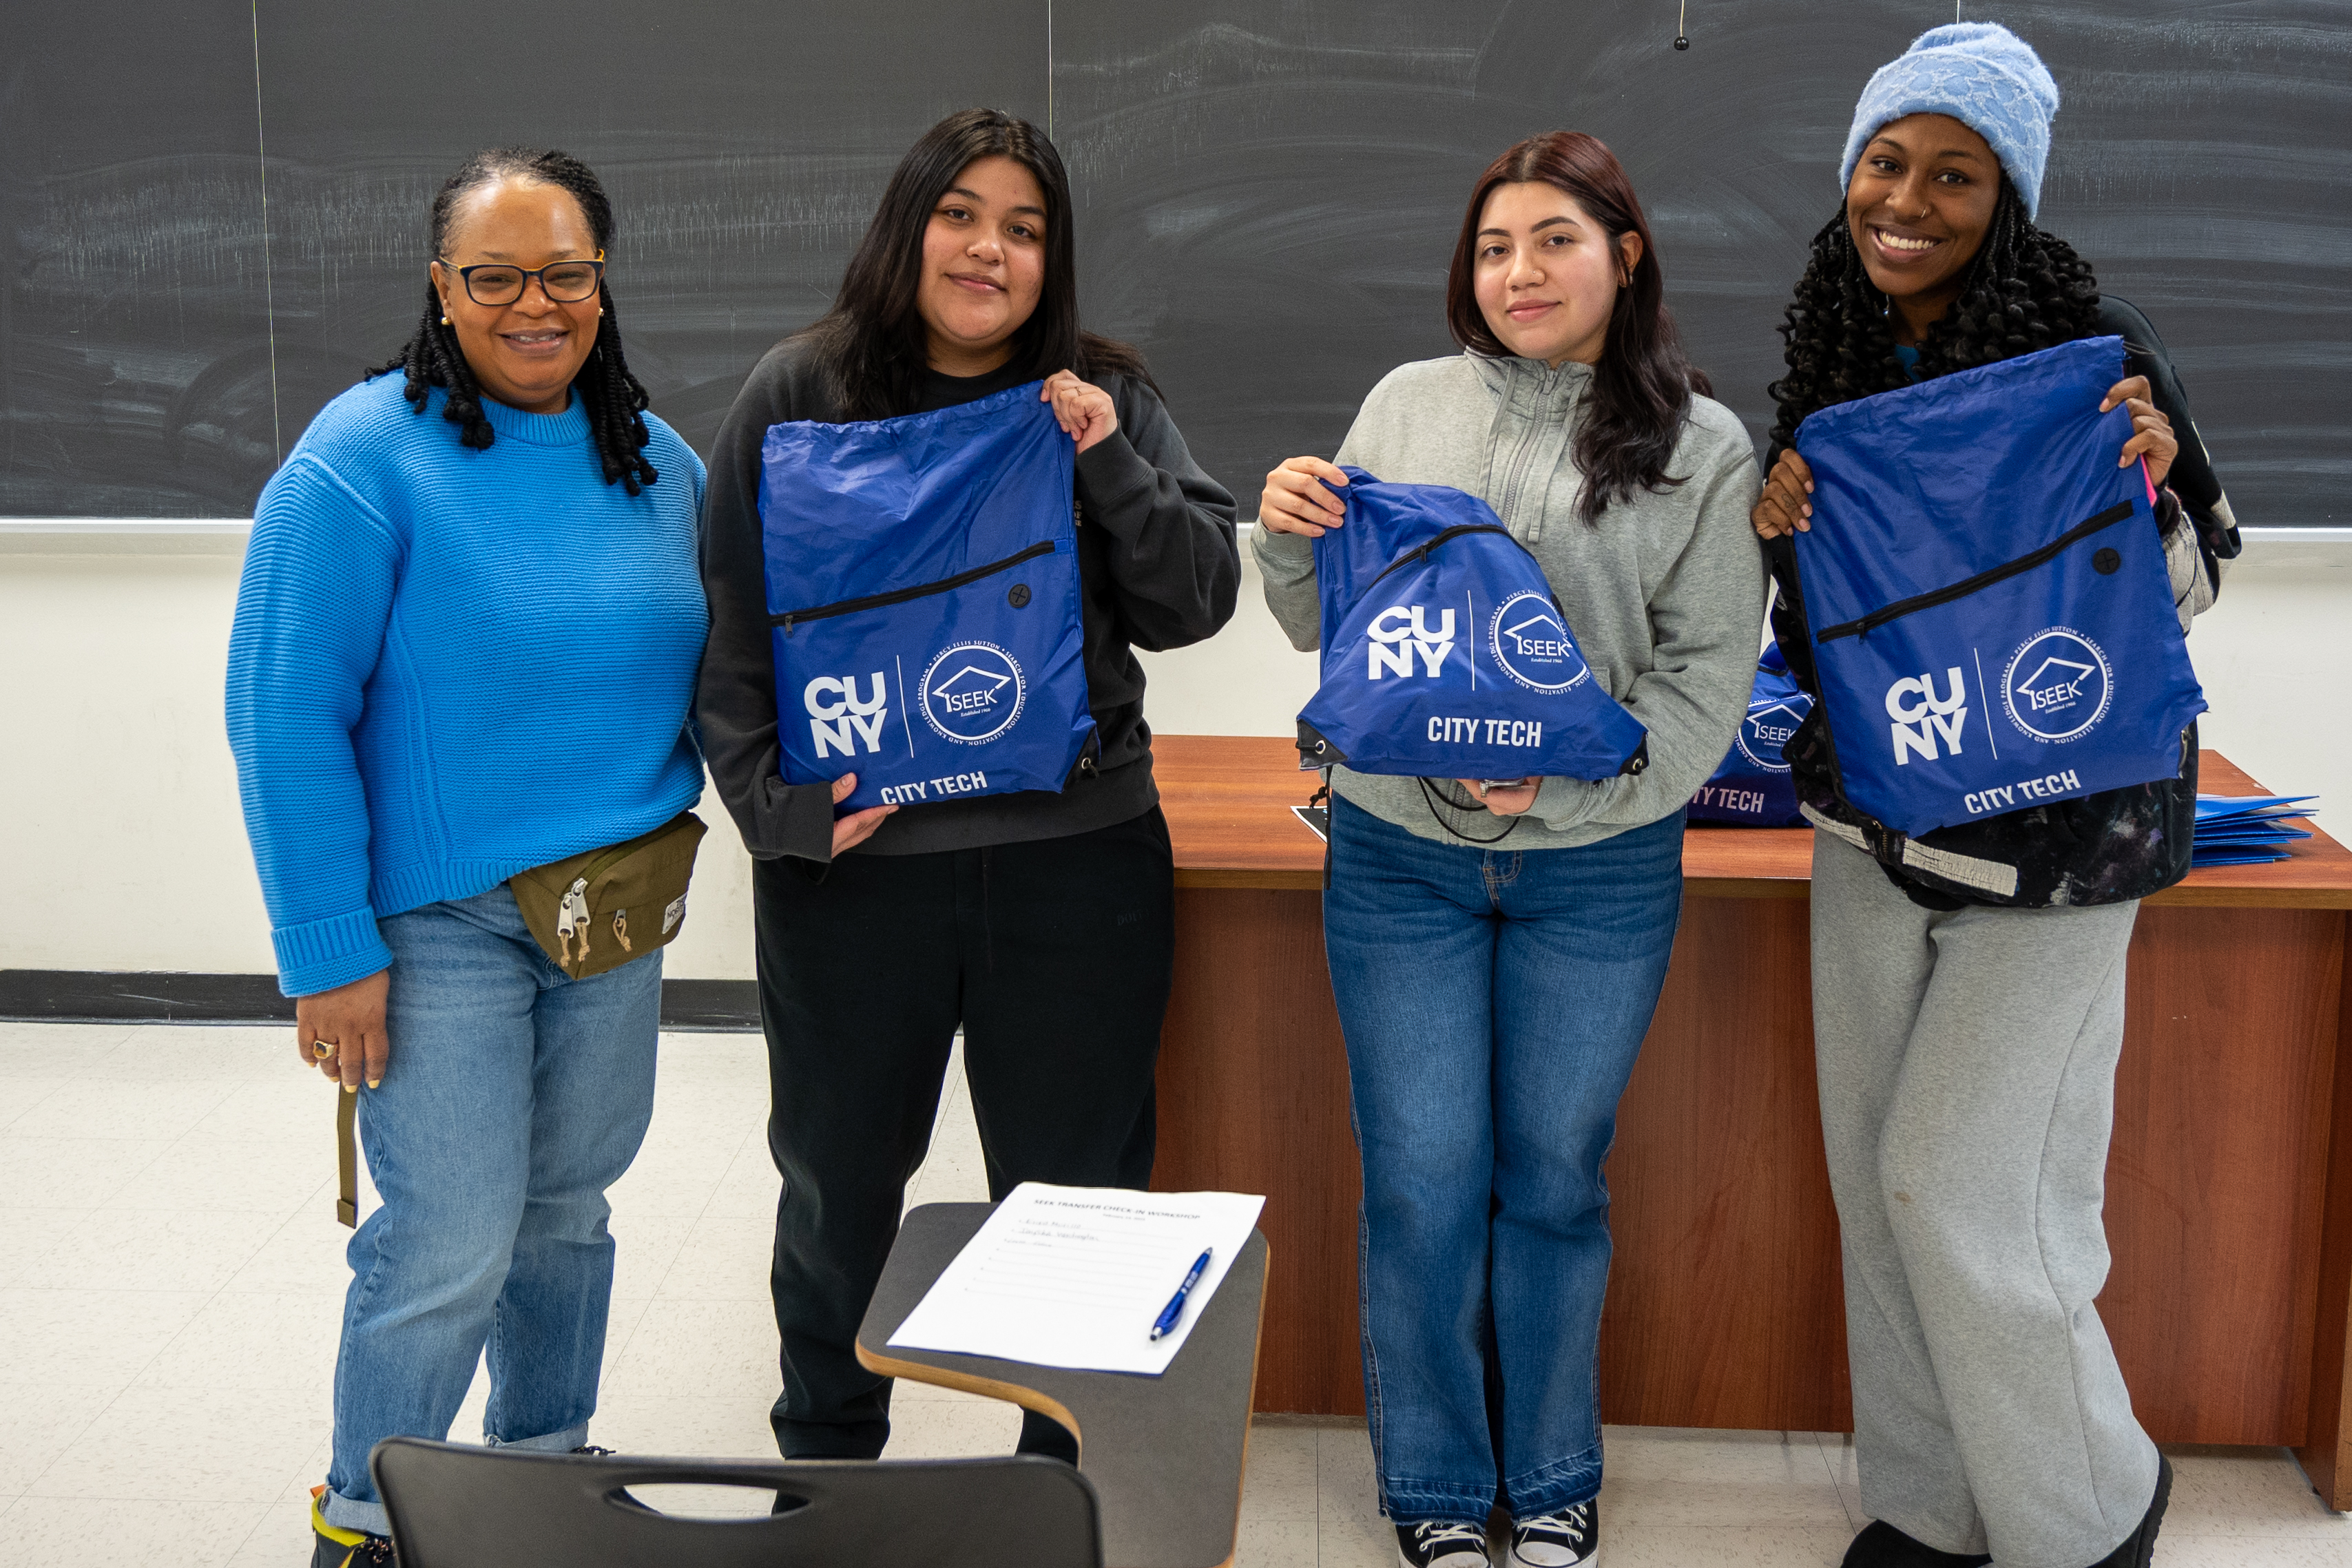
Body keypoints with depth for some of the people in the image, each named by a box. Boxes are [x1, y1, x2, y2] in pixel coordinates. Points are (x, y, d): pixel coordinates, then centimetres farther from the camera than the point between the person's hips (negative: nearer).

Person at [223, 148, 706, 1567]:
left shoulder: (658, 462, 5)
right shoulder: (366, 458, -14)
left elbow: (700, 667, 17)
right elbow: (285, 717, -15)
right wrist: (329, 951, -17)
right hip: (438, 919, -5)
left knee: (568, 1210, 17)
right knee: (449, 1246, -3)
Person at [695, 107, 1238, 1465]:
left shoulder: (1109, 401, 5)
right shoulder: (798, 396, 1)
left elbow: (1198, 602, 1)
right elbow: (731, 630, -1)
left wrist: (1110, 464, -13)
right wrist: (775, 804, -12)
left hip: (1076, 858, 0)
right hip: (851, 861, 0)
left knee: (1077, 1191, 9)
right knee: (841, 1184, 17)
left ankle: (1075, 1480, 29)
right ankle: (824, 1466, 39)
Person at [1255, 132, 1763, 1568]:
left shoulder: (1702, 448, -2)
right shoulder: (1409, 404, 4)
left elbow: (1707, 679, -6)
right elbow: (1331, 629, 10)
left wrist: (1568, 780, -20)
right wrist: (1290, 542, -11)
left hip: (1599, 869, -1)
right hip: (1400, 855, 1)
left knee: (1555, 1178, 11)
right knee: (1423, 1180, 6)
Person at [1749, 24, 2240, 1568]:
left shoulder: (2092, 342, -13)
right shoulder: (1832, 354, 3)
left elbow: (2190, 588, -6)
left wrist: (2147, 499, -26)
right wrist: (1781, 530, -9)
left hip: (2055, 830, -6)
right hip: (1875, 819, 6)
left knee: (1965, 1186, -4)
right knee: (1881, 1175, 11)